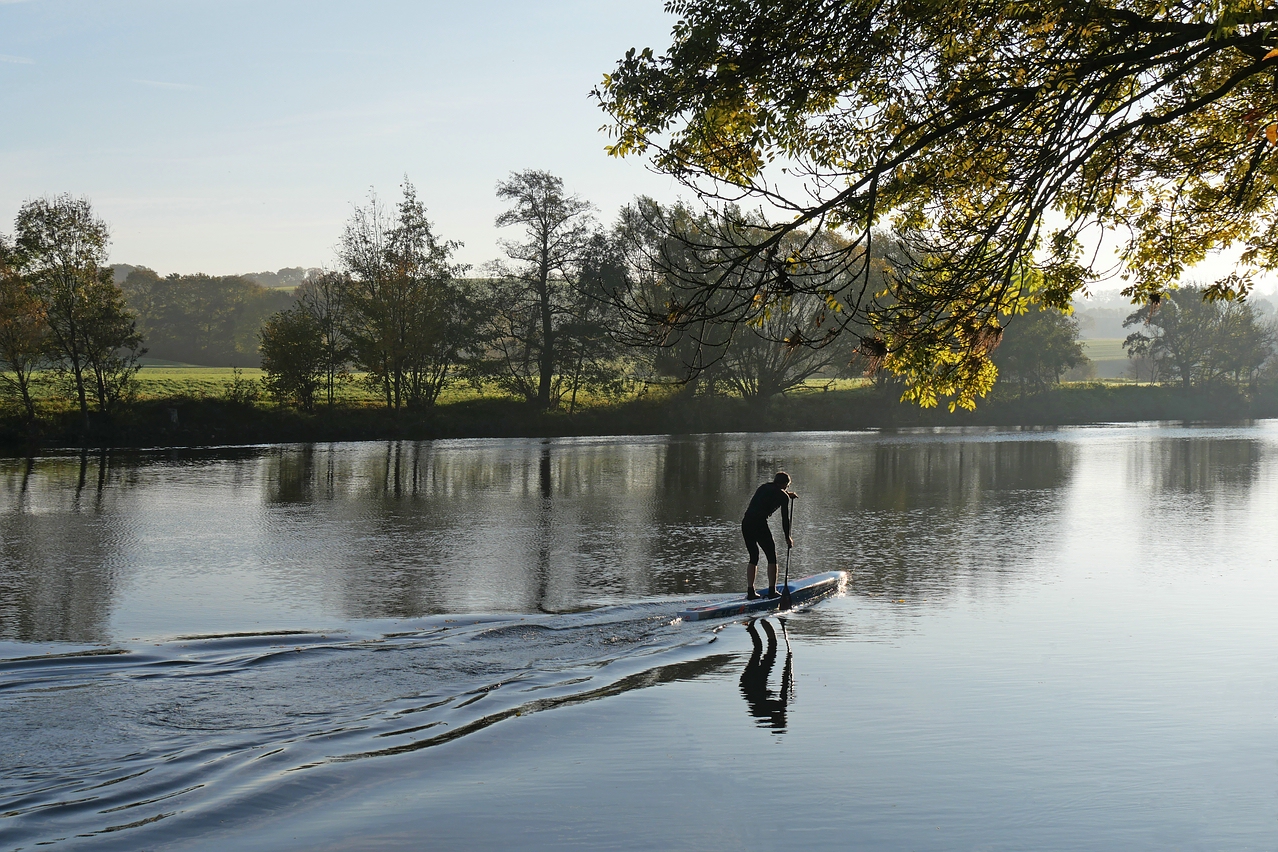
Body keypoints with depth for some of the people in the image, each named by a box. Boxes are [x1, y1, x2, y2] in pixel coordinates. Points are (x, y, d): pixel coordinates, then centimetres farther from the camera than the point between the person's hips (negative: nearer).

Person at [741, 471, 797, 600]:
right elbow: (785, 519, 8)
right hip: (760, 524, -6)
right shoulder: (783, 496, 5)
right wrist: (788, 538, 18)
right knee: (772, 557, 9)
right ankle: (772, 591, 7)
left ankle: (750, 591, 14)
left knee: (753, 557, 17)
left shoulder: (764, 487, 21)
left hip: (746, 523, 6)